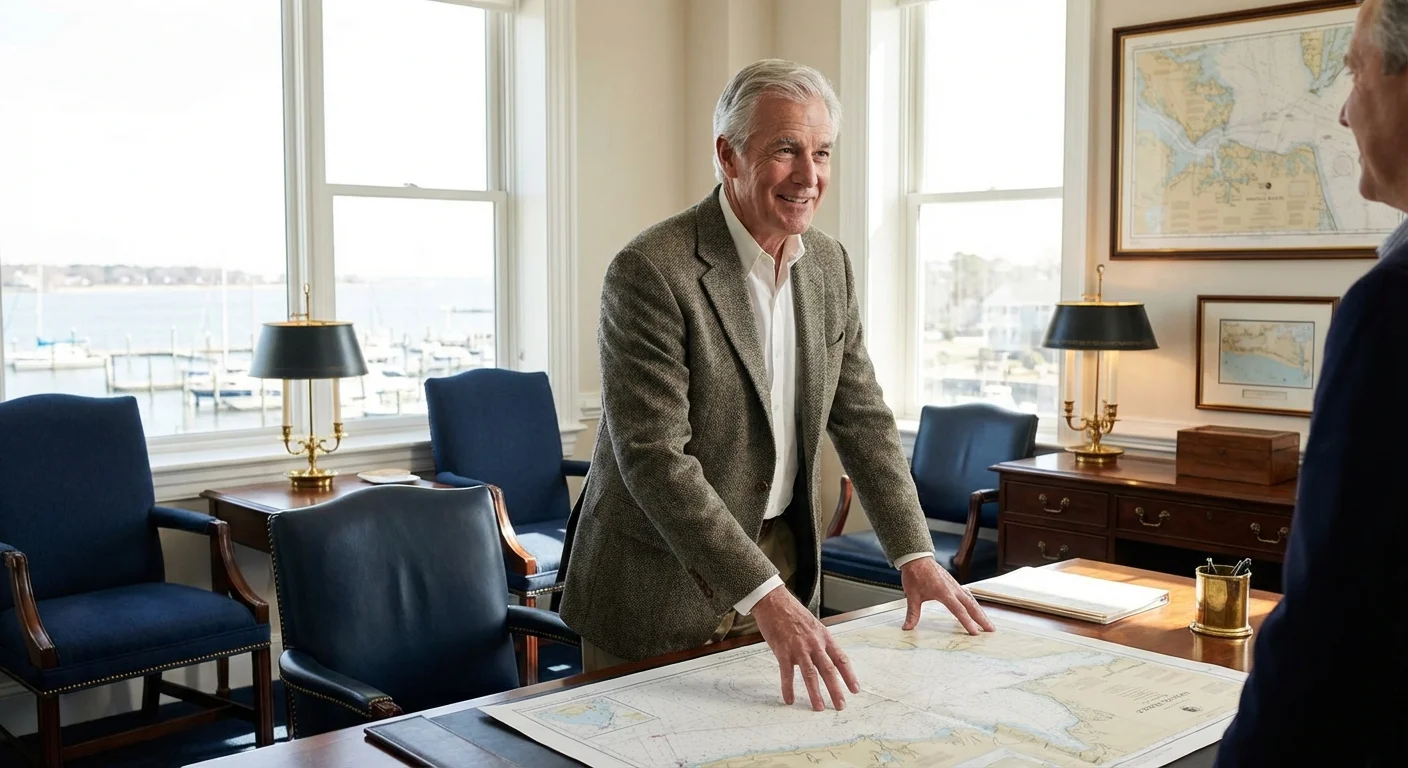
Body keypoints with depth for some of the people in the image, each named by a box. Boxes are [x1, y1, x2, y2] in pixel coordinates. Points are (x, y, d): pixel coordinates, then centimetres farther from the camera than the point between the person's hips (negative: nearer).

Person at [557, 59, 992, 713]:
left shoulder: (829, 265, 2)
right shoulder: (650, 271, -22)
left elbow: (861, 416, 7)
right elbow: (654, 459, -27)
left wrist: (914, 553, -1)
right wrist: (764, 595, -31)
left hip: (784, 563, 6)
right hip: (661, 582, -6)